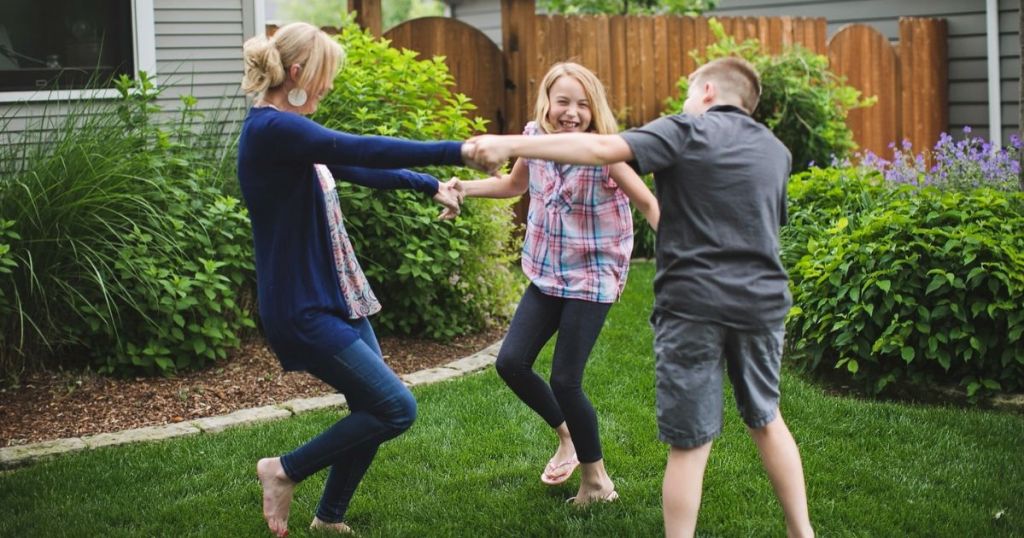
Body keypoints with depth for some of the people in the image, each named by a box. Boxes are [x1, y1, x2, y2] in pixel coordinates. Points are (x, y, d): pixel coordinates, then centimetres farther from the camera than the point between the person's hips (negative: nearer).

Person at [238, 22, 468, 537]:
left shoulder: (289, 130, 12)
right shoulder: (270, 129, -20)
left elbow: (360, 171, 20)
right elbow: (362, 151, -27)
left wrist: (431, 185, 10)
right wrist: (459, 151, -27)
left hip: (336, 296, 10)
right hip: (303, 308, -10)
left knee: (372, 409, 13)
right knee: (396, 408, -9)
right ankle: (285, 470, 7)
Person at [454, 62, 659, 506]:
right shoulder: (535, 137, -2)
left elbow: (649, 204, -16)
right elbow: (514, 184, 17)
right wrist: (463, 187, 6)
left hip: (592, 279, -6)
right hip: (547, 275, 6)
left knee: (565, 381, -9)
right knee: (511, 362, -1)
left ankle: (597, 481, 12)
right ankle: (567, 435, 25)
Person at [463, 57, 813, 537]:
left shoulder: (686, 132, -2)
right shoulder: (776, 152, 15)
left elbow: (602, 148, -16)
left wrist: (510, 144, -17)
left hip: (694, 302, -5)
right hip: (761, 300, 5)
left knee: (689, 445, 1)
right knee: (765, 419, 23)